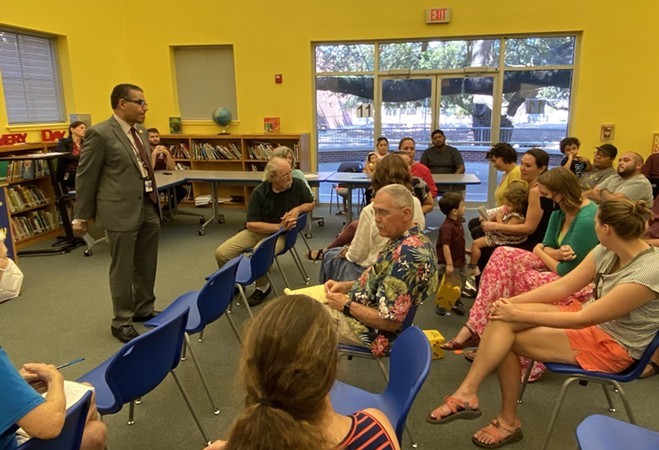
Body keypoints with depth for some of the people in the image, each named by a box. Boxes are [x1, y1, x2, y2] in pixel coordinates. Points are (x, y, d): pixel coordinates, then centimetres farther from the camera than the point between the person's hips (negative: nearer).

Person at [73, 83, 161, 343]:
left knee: (147, 265, 16)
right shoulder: (100, 134, -10)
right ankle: (122, 322, 19)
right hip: (121, 211, -7)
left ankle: (145, 310, 34)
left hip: (149, 208, 7)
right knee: (123, 269, 4)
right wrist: (83, 216, -2)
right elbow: (86, 177, -6)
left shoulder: (141, 132, 12)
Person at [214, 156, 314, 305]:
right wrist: (279, 226, -22)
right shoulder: (259, 192, -14)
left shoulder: (297, 185, -10)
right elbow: (251, 224, -15)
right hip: (256, 230, 2)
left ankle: (263, 287, -2)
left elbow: (311, 204, 7)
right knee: (221, 253, -14)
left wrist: (297, 209, -14)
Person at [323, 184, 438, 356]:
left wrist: (347, 306, -18)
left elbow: (390, 322, -30)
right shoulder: (414, 239, 0)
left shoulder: (406, 255, -32)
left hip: (375, 330, -9)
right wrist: (346, 286, 0)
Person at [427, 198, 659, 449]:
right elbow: (562, 286, -2)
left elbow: (582, 320, -27)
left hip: (612, 346, -7)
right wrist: (512, 303, -13)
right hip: (589, 316, 7)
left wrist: (519, 315, -22)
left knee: (506, 340, -17)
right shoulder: (608, 250, -4)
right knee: (501, 318, -18)